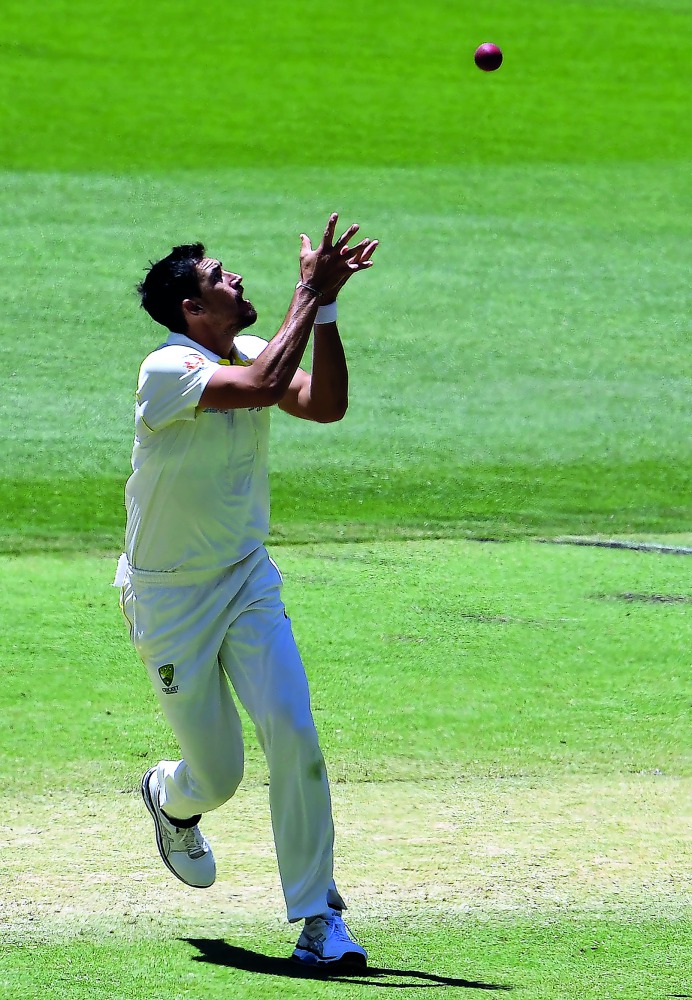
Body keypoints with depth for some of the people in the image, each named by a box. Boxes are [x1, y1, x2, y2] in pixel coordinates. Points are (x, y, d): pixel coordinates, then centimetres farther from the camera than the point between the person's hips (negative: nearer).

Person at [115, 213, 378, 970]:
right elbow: (264, 386, -36)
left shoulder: (248, 355, 0)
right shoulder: (166, 371, -21)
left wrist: (325, 308, -20)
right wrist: (308, 295, -31)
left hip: (247, 581, 5)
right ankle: (171, 800, 42)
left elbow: (324, 405, -14)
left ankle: (316, 913, -5)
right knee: (218, 771, 3)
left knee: (292, 734, -12)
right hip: (169, 598, -5)